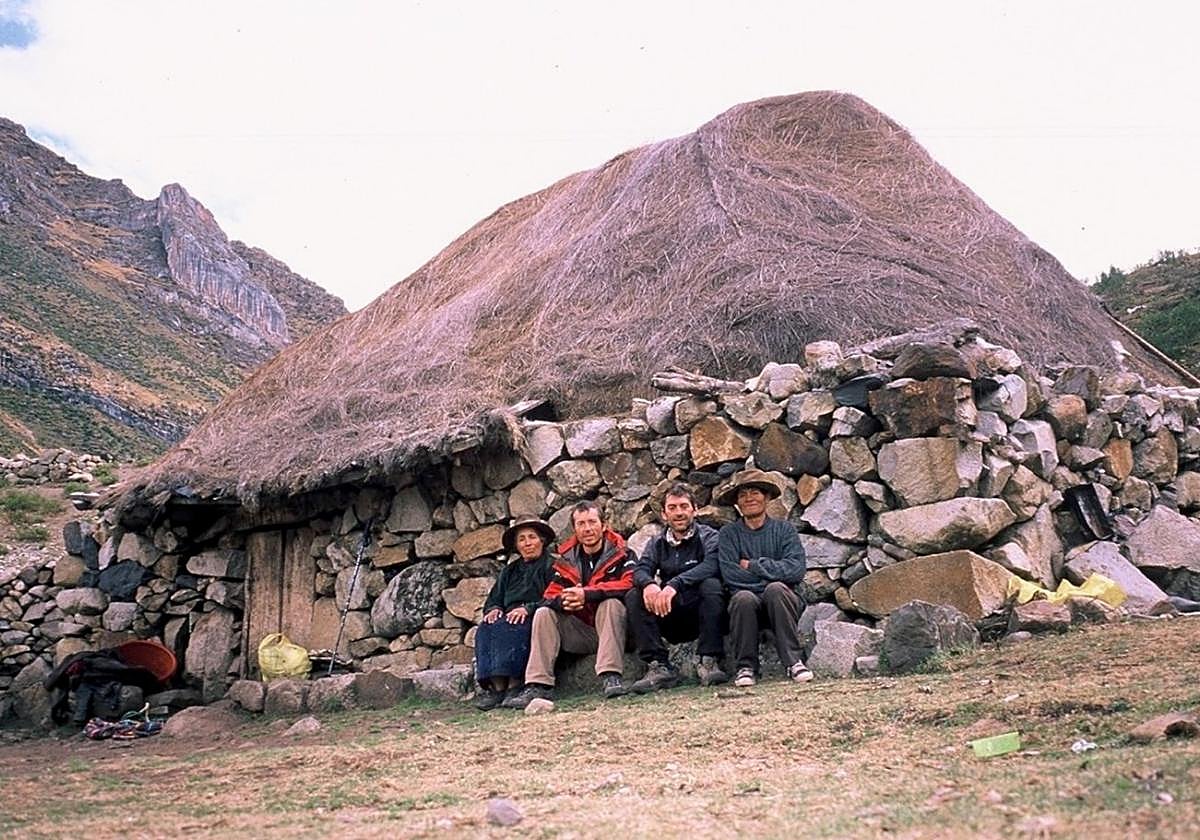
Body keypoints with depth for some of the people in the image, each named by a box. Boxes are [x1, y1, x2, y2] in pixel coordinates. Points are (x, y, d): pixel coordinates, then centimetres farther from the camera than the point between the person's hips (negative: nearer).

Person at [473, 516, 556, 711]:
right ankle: (495, 685, -33)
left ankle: (513, 684, -37)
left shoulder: (552, 565, 5)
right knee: (485, 627, -25)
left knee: (504, 627, -33)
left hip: (536, 621, -6)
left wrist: (528, 608, -20)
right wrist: (494, 609, -4)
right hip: (509, 619, 6)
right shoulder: (509, 571, 26)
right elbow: (494, 599, 20)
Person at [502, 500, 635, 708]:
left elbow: (630, 584, -23)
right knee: (544, 613, -14)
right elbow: (550, 596, 1)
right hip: (581, 633, 4)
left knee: (611, 603, -31)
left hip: (613, 630, -4)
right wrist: (564, 601, -25)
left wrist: (586, 594, -30)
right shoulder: (566, 560, 9)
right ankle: (538, 686, -20)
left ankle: (610, 677, -36)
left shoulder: (621, 554, -4)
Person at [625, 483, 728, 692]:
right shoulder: (658, 543, 13)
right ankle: (658, 667, -23)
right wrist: (648, 584, -29)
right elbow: (640, 570, -4)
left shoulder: (708, 536, 0)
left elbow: (710, 566, -21)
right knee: (633, 597, -18)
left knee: (711, 585, -31)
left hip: (701, 613, -3)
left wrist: (675, 584, -36)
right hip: (671, 618, 3)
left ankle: (708, 661, -27)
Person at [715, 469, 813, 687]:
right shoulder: (729, 534, 8)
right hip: (749, 606, 0)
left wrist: (753, 565, -6)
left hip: (783, 604, 0)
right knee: (743, 597, -33)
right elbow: (730, 574, -8)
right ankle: (746, 667, -19)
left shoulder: (784, 529, 8)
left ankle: (793, 661, -26)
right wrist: (773, 574, -9)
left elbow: (796, 570, -8)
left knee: (775, 590, -32)